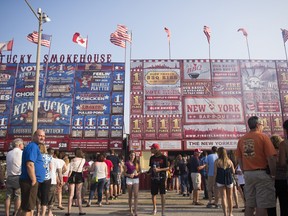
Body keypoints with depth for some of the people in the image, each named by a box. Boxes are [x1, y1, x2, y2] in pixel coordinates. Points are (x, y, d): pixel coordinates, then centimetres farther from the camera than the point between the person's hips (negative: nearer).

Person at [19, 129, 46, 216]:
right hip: (30, 181, -10)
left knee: (30, 206, 18)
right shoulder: (33, 146, -15)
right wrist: (34, 180, -20)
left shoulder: (34, 146, 18)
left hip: (30, 181, 10)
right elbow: (30, 165, -25)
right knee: (28, 208, -5)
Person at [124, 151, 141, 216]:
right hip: (129, 179, -1)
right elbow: (124, 173, -2)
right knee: (130, 195, 9)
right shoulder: (127, 163, -4)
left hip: (136, 179, 1)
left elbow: (140, 170, 11)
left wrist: (137, 173, -10)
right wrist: (129, 175, -19)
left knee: (136, 195, -7)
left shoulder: (137, 162, 4)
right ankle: (130, 209, 25)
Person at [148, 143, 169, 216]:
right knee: (153, 194, 9)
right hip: (153, 178, 4)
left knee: (162, 194, 2)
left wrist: (159, 170, -18)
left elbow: (167, 168, -7)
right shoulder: (152, 158, 6)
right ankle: (154, 208, 31)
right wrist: (149, 171, 0)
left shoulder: (163, 157, -8)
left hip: (161, 178, -4)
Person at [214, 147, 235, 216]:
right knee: (229, 197, 15)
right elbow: (233, 171, 6)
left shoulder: (217, 161, -7)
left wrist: (214, 180, 4)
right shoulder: (229, 161, 0)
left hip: (220, 181, -2)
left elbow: (215, 172, -8)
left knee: (223, 197, 0)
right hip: (229, 180, 2)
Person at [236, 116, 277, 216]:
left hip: (248, 174, 5)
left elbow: (239, 159, 8)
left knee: (249, 204, 11)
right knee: (262, 204, 1)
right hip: (262, 174, -5)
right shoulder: (263, 137, -8)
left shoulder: (242, 139, 6)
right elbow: (271, 157, -13)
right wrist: (273, 174, -4)